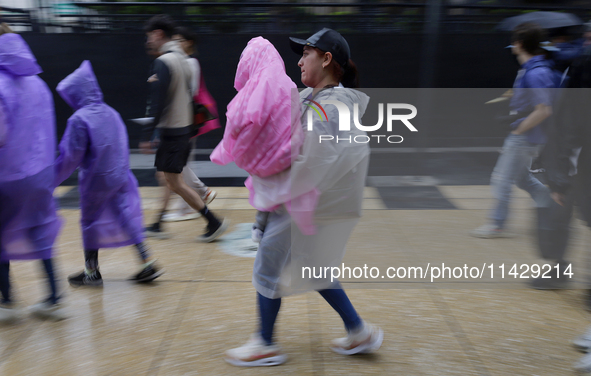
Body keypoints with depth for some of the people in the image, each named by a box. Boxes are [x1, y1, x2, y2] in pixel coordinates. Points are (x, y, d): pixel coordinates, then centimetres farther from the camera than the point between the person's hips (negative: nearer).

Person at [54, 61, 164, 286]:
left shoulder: (79, 119, -17)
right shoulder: (110, 113, 4)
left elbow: (70, 157, -15)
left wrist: (53, 180, -3)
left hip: (95, 181, -6)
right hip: (120, 176, 6)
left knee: (90, 222, 10)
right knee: (127, 219, 10)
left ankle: (91, 272, 23)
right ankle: (148, 264, 9)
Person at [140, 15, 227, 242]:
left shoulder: (163, 62, -17)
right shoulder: (183, 59, 11)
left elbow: (157, 102, -21)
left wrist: (147, 135, -19)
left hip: (171, 130, -9)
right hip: (185, 127, 9)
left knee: (174, 183, -3)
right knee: (167, 177, 16)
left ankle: (214, 222, 0)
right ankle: (159, 224, 26)